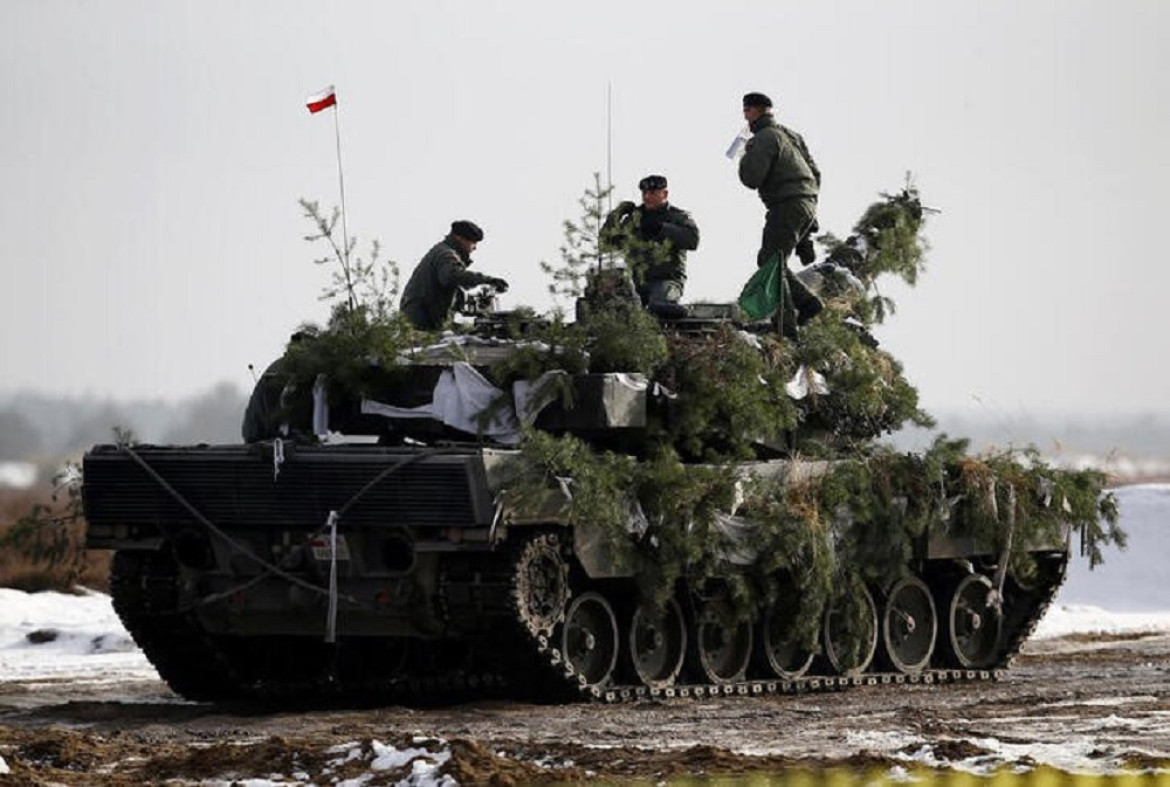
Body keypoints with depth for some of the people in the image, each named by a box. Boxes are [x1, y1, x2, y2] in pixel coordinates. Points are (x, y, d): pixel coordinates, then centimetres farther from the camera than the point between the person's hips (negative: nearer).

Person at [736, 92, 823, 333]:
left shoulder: (765, 139, -9)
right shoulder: (791, 135, 20)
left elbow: (751, 179, -18)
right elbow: (815, 173, 21)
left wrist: (745, 159, 3)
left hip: (787, 206, -9)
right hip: (808, 204, 9)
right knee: (769, 261, 16)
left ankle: (785, 322, -14)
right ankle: (807, 302, 6)